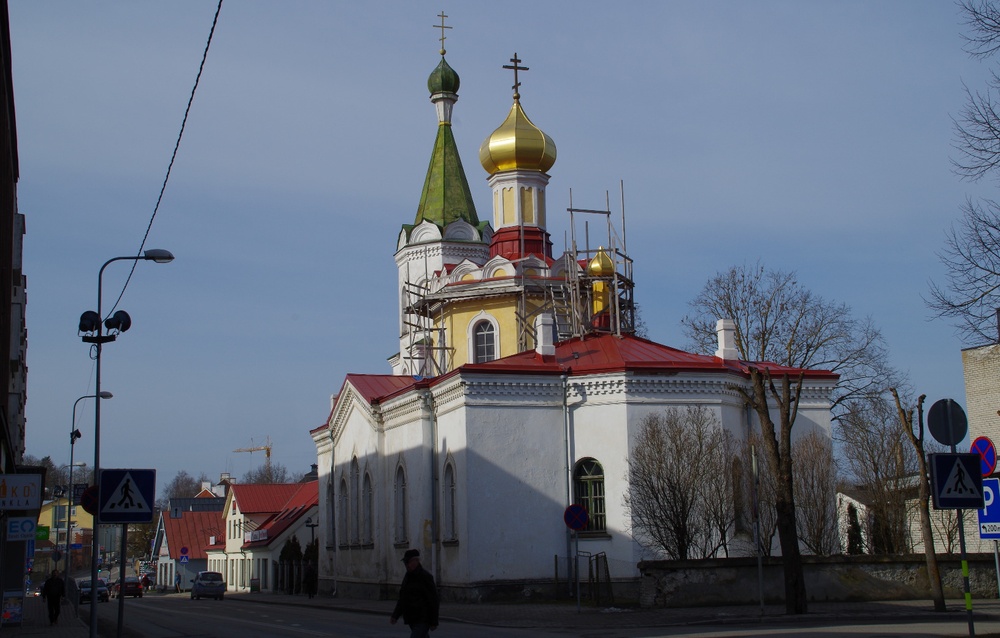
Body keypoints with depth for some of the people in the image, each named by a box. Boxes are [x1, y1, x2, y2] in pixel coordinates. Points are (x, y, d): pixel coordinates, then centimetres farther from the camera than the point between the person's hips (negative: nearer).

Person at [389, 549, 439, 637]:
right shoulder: (408, 577, 12)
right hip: (412, 619, 8)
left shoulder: (425, 576, -12)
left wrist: (434, 622, -14)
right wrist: (395, 616, 6)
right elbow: (402, 599, 17)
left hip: (423, 619, -8)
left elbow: (433, 600, -13)